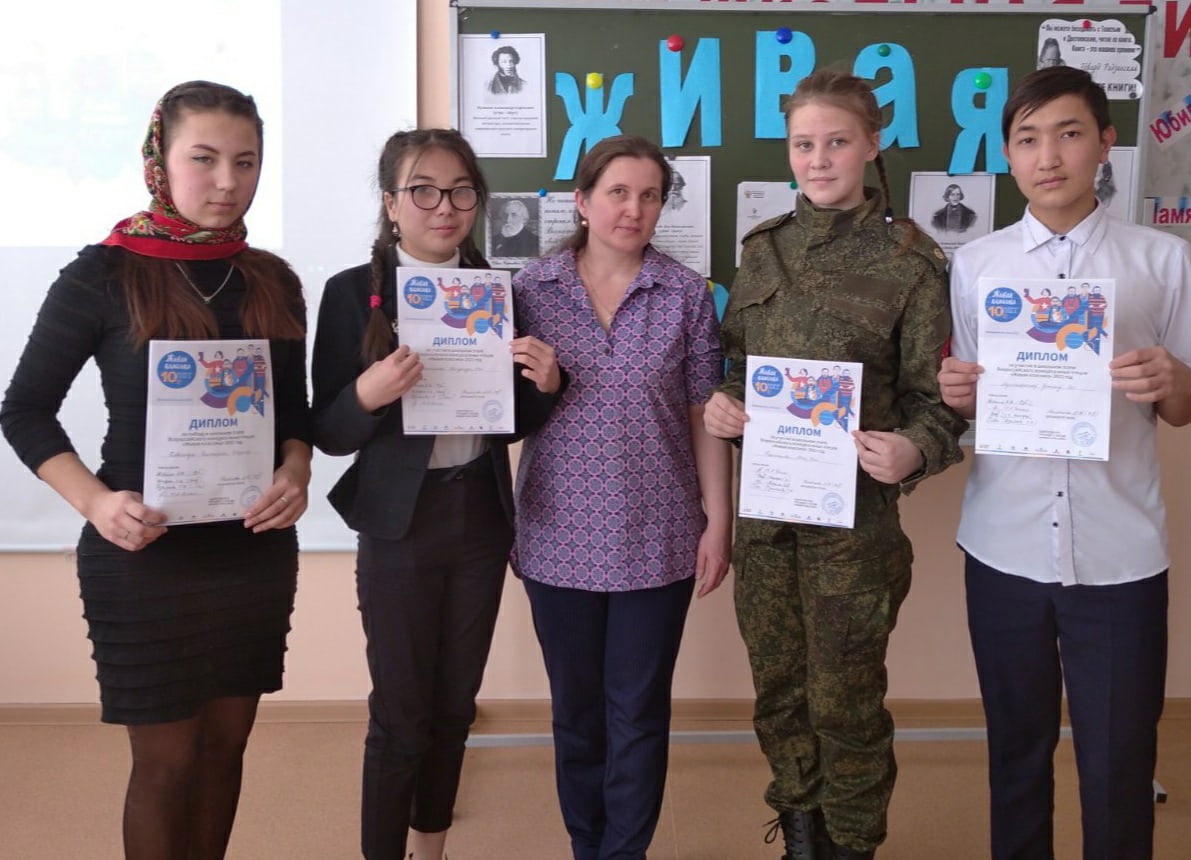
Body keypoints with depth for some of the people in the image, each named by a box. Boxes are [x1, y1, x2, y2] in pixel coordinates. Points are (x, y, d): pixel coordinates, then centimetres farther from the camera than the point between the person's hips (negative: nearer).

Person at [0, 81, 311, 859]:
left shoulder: (275, 282, 4)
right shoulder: (105, 274, -8)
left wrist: (296, 475, -9)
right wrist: (96, 502, -19)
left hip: (256, 551, 4)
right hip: (144, 556, -4)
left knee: (226, 741, 15)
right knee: (167, 759, 6)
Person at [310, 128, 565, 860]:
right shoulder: (353, 293, -8)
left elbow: (515, 420, 9)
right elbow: (327, 432, -9)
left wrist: (545, 384, -12)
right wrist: (370, 393, -28)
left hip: (482, 519, 4)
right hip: (400, 525, -4)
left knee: (455, 706, 17)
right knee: (401, 715, 5)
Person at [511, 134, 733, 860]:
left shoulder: (687, 294, -1)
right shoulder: (531, 289, 0)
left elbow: (705, 416, -1)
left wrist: (718, 521, -3)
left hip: (657, 539, -1)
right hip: (560, 536, 1)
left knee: (639, 713, 8)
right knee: (576, 709, 15)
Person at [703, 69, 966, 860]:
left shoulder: (910, 261, -7)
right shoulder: (764, 250, 7)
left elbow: (935, 397, -6)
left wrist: (914, 450, -26)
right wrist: (721, 404, -5)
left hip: (854, 509, -4)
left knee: (844, 700, 6)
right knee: (778, 689, 16)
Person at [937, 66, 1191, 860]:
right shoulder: (975, 264, 5)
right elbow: (964, 405, 9)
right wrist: (958, 395, -14)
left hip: (1120, 552, -1)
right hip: (1005, 547, 2)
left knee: (1119, 764, 6)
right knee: (1017, 749, 15)